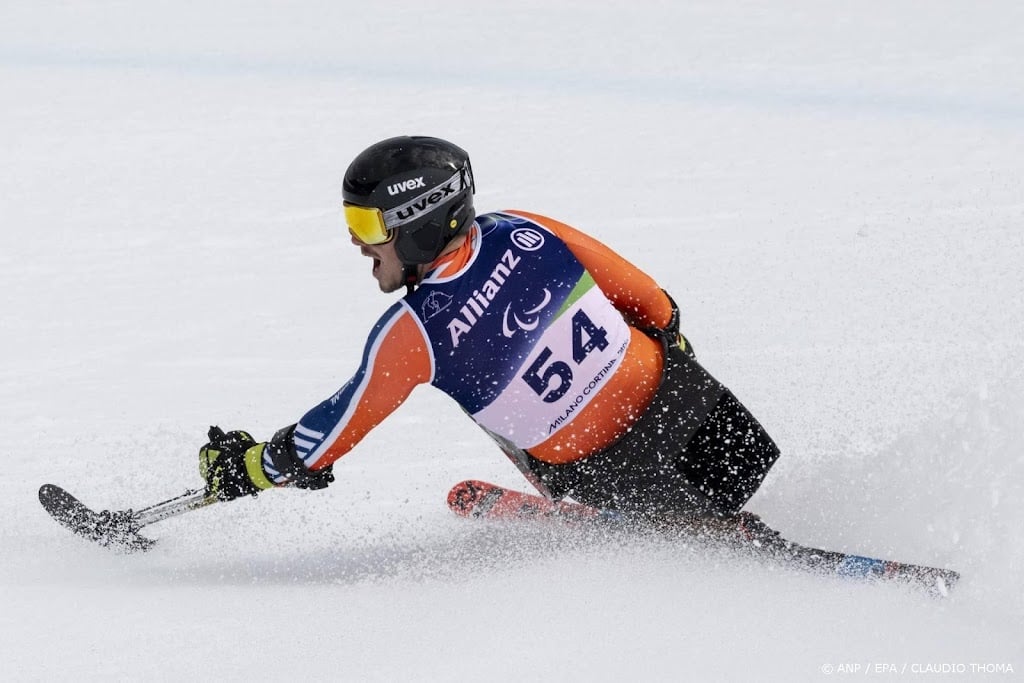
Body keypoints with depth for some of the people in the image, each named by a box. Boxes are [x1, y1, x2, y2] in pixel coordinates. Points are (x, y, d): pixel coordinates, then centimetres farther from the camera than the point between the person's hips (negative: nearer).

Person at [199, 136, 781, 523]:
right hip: (678, 389, 3)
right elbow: (644, 296, 0)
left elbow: (342, 426, -9)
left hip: (598, 471, -3)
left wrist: (248, 467, 8)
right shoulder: (523, 231, -12)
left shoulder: (413, 332, -24)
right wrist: (668, 336, 23)